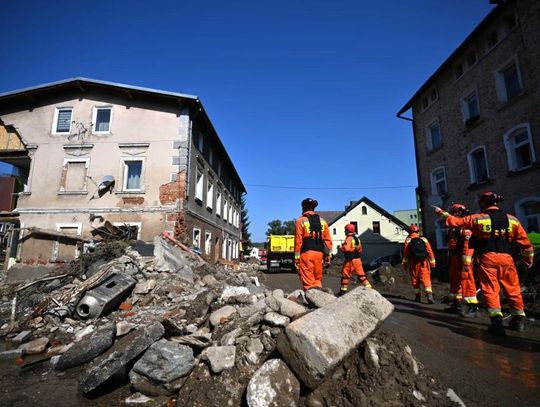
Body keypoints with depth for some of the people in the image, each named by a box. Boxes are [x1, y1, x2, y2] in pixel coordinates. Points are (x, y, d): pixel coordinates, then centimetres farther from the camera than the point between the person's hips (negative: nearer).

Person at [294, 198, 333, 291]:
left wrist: (296, 257, -3)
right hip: (319, 253, 4)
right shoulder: (322, 221, 12)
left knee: (308, 279, 0)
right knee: (318, 278, 17)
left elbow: (298, 241, -7)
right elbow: (328, 240, 9)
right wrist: (327, 255, 13)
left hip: (306, 253, -4)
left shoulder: (300, 221, -2)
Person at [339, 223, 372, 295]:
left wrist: (341, 247, -6)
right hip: (358, 259, 8)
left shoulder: (349, 238, -12)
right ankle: (368, 287, 2)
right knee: (361, 274, 9)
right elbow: (360, 250, 21)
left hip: (350, 260, -8)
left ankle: (343, 290, 10)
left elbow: (346, 248, -23)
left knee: (345, 274, 4)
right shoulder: (357, 238, 15)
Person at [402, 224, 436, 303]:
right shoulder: (424, 239, 5)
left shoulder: (408, 240, 0)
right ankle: (429, 295, -15)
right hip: (424, 262, 1)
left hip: (413, 263, -1)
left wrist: (405, 263, 5)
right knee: (426, 279, -1)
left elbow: (405, 253, -2)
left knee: (415, 280, 10)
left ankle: (418, 296, 13)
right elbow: (430, 251, 4)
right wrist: (432, 262, 10)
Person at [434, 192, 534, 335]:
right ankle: (519, 320, 25)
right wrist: (529, 258, 24)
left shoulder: (477, 219, -2)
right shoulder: (512, 219, 7)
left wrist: (441, 213, 20)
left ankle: (497, 322, -3)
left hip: (487, 258, -3)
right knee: (513, 289, 14)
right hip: (507, 258, 3)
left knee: (490, 290, 2)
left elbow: (454, 221, 5)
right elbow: (524, 242, 11)